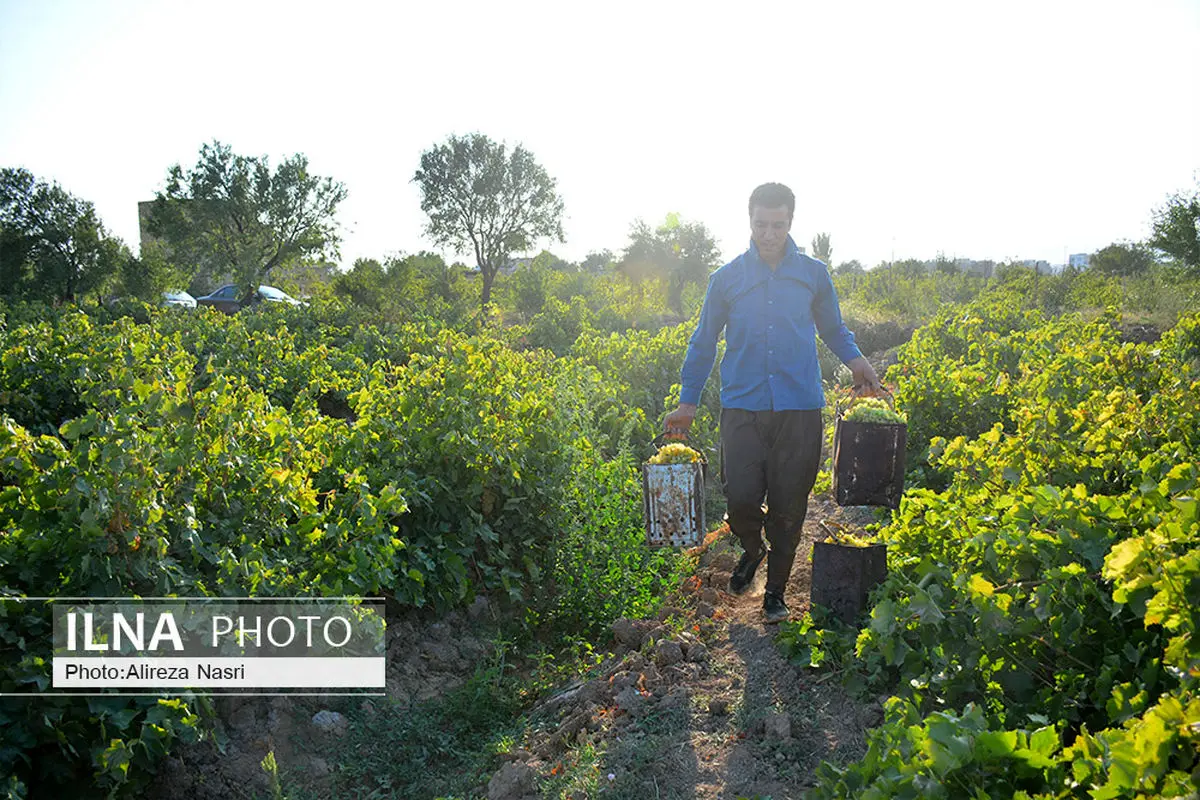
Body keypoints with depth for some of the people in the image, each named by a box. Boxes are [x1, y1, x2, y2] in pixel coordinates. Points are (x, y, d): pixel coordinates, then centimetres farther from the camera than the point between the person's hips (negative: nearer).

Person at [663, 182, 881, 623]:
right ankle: (752, 548, 25)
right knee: (741, 497, -11)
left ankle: (776, 590, 25)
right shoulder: (727, 278, 7)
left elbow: (833, 328, 21)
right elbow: (704, 342, 14)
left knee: (789, 506, 3)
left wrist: (856, 360, 0)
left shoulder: (814, 274, 9)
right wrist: (687, 402, 13)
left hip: (799, 408, 0)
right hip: (743, 407, 0)